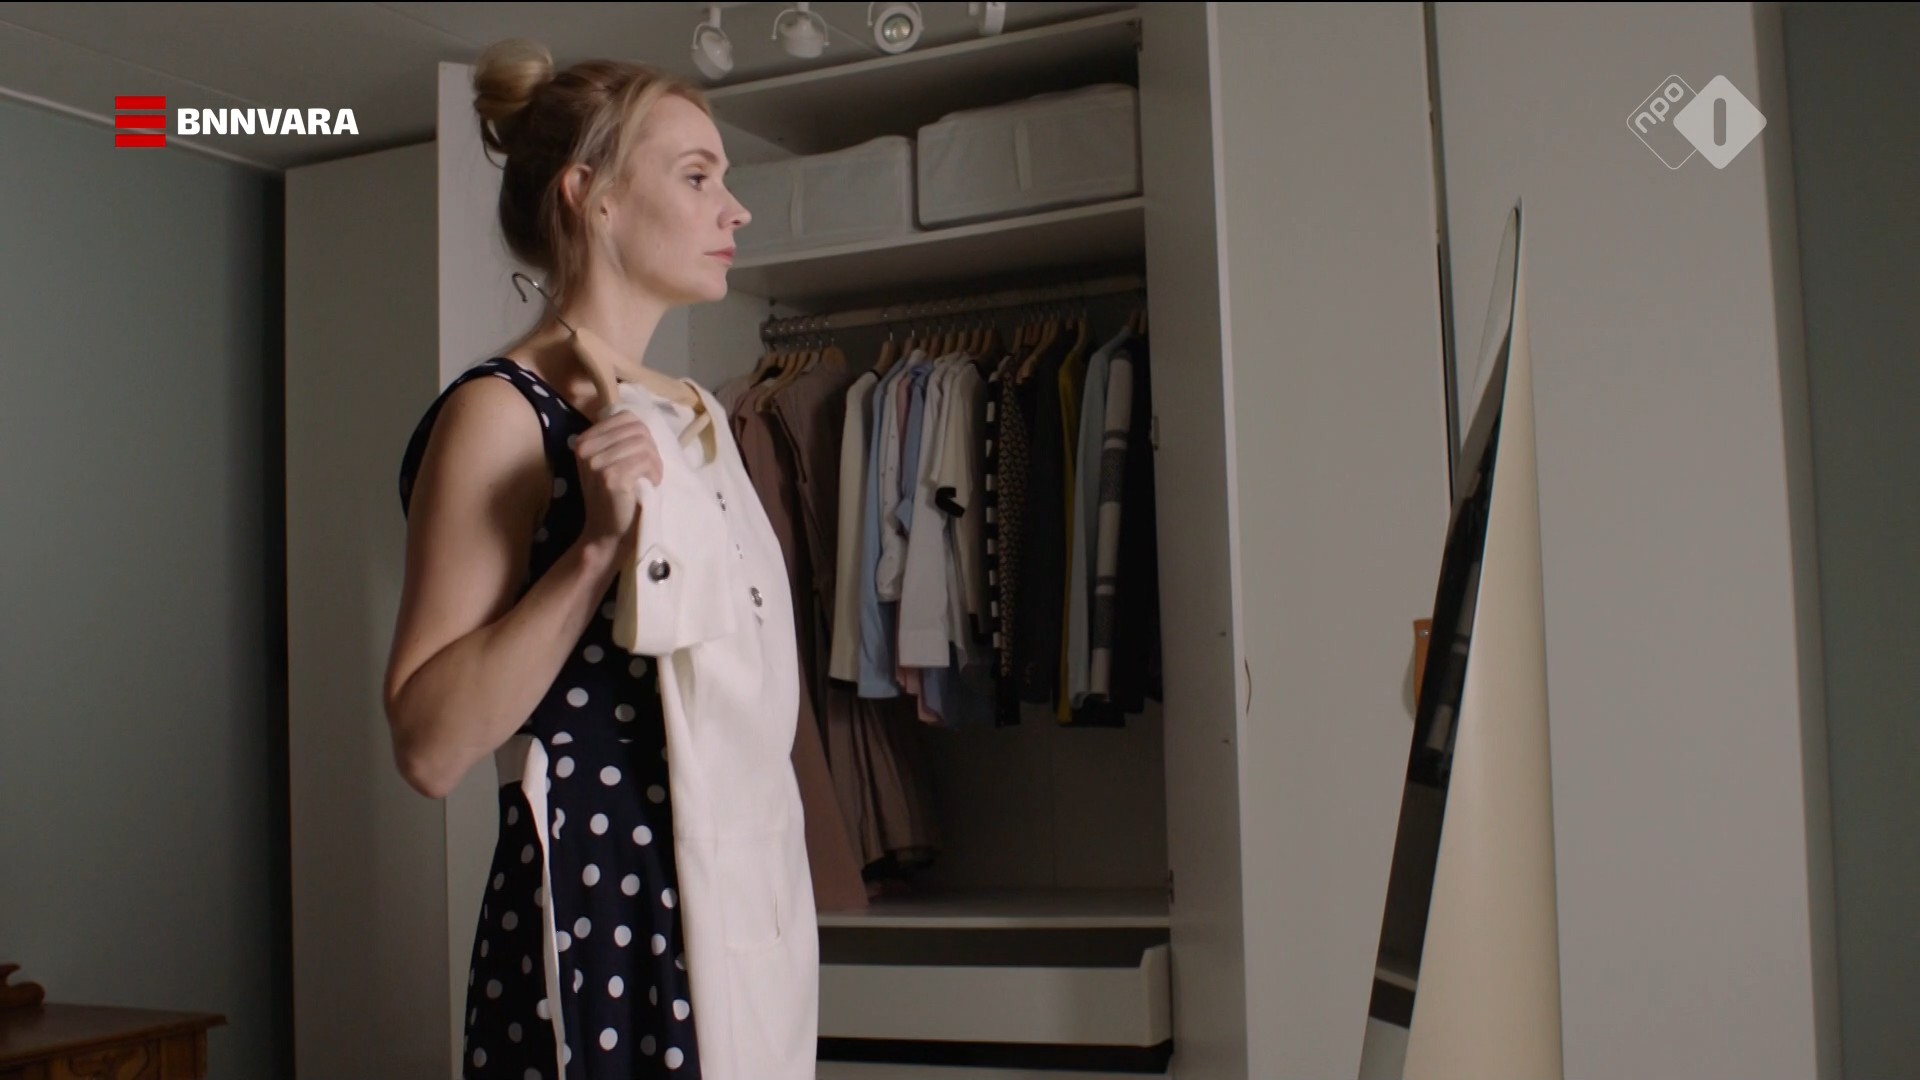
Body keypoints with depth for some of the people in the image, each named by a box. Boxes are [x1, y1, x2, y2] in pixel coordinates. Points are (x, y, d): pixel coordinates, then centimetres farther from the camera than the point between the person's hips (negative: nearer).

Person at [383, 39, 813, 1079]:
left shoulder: (693, 413, 12)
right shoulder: (503, 412, -11)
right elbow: (428, 745, -20)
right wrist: (598, 550, -24)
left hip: (737, 908, 8)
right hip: (599, 926, -7)